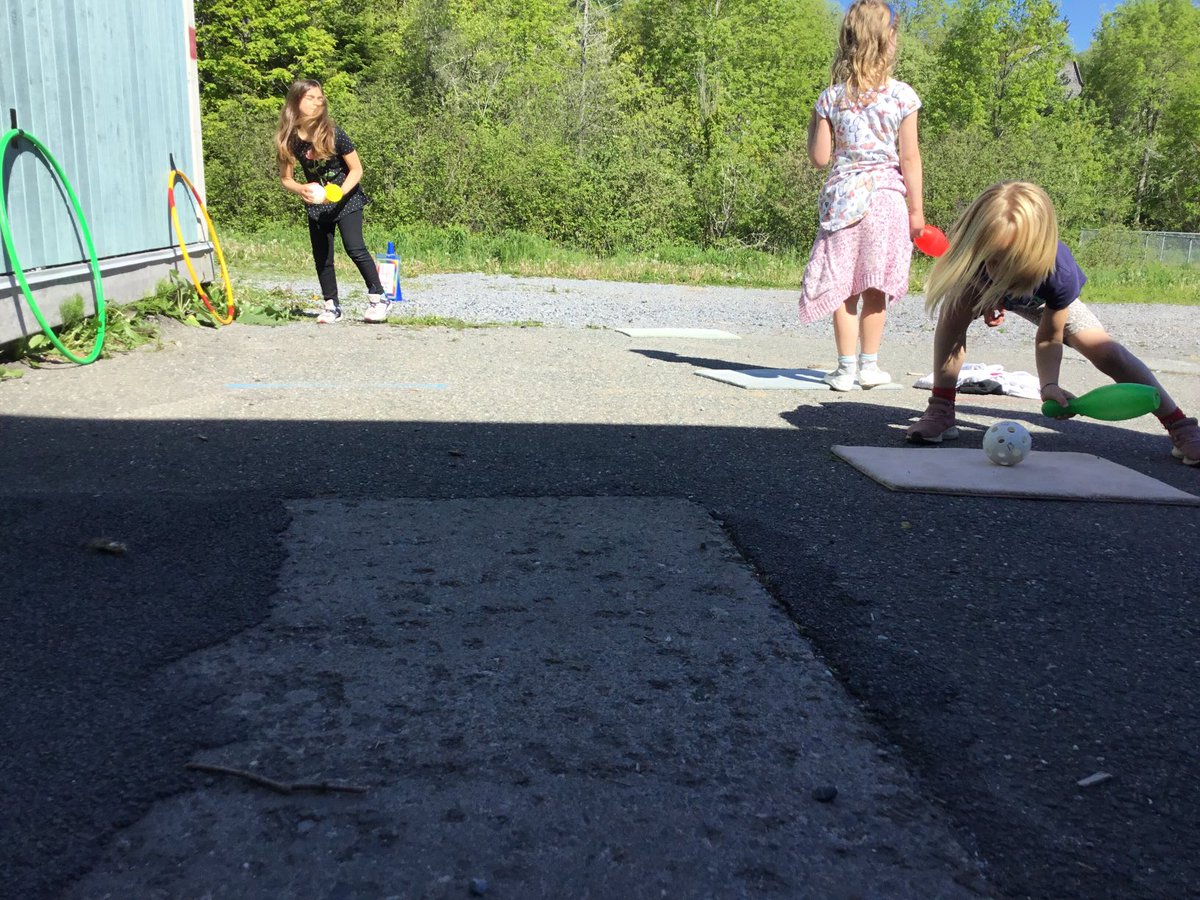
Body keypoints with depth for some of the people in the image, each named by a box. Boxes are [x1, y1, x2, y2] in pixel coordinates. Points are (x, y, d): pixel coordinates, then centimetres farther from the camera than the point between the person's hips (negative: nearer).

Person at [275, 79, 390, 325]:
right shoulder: (289, 140, -9)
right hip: (317, 205, 4)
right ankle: (332, 306, 18)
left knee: (355, 248, -17)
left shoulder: (333, 134, -18)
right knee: (322, 257, 6)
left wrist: (338, 193, -25)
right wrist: (301, 189, -19)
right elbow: (285, 178, 2)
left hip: (346, 200, -4)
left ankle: (377, 297, -4)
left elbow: (356, 170, -12)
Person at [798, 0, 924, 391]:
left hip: (842, 194, 1)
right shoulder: (902, 95, -4)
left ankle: (846, 368, 4)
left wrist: (813, 125, 19)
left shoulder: (831, 97, 0)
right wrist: (916, 208, 4)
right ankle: (869, 365, 14)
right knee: (875, 286, 8)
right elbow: (910, 158, -3)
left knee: (843, 285, 4)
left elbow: (820, 157, 1)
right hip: (885, 195, -1)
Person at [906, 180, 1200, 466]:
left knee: (1107, 353, -14)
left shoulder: (1059, 274, -43)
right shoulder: (970, 250, -41)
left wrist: (1049, 384, -41)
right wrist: (986, 302, -27)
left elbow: (1049, 338, -29)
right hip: (983, 292, 1)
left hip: (1043, 301, -1)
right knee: (954, 309, -34)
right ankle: (940, 412, -26)